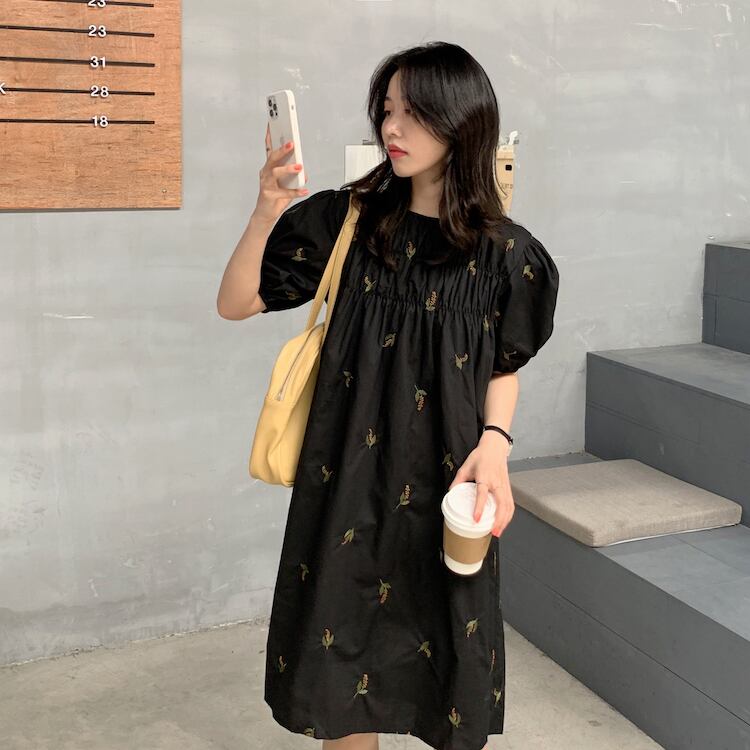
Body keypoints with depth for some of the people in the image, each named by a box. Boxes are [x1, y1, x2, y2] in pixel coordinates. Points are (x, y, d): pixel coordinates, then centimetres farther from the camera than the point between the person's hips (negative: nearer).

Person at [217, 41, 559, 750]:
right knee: (342, 648, 11)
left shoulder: (506, 254, -4)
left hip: (447, 489, 0)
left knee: (451, 677, 11)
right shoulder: (344, 220, -3)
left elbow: (504, 368, 7)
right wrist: (266, 214, -18)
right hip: (347, 481, 1)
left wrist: (494, 443, -11)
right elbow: (235, 304, -3)